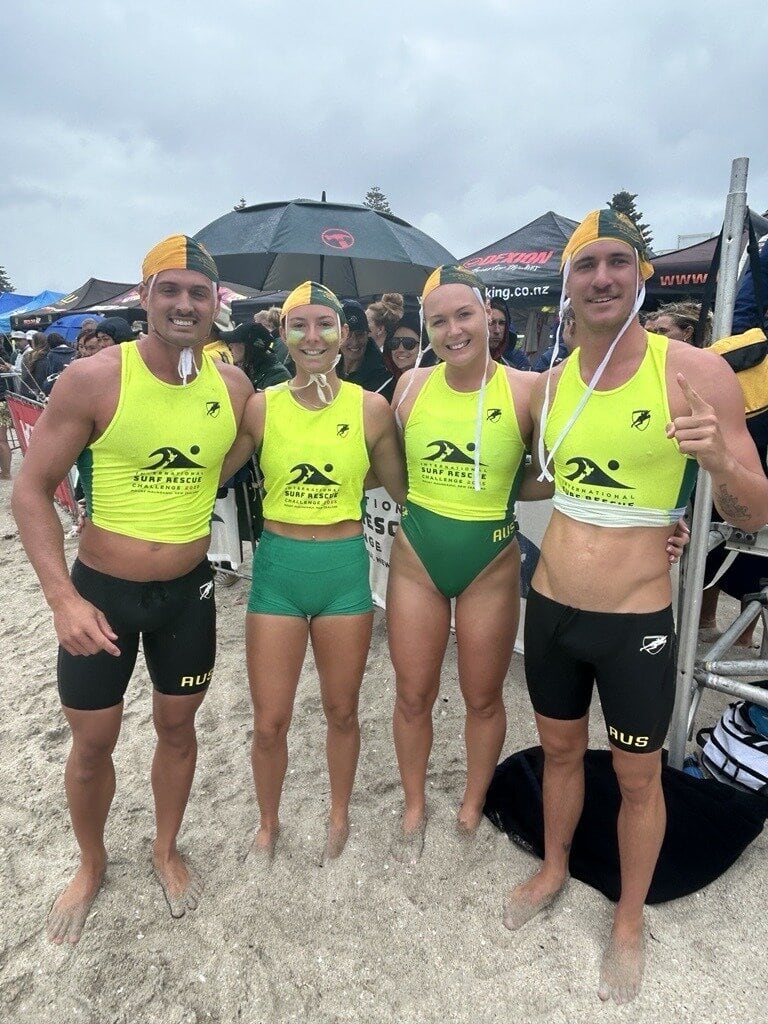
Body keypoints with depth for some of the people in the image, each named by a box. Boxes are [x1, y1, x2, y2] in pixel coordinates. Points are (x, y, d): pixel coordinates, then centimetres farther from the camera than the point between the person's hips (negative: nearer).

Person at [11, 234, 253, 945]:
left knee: (177, 726, 18)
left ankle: (167, 849, 45)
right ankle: (92, 863, 43)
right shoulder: (94, 378, -16)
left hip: (189, 591, 3)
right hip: (101, 591, -2)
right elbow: (31, 490, -13)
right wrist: (62, 597, -21)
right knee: (92, 743, 14)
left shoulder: (234, 385, -6)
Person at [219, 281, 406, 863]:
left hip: (346, 568, 0)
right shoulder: (261, 407, -4)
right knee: (270, 722, 9)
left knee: (342, 712, 17)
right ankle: (269, 824, 39)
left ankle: (339, 816, 45)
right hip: (277, 567, 0)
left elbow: (402, 491, 6)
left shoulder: (371, 408, -5)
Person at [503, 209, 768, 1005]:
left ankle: (629, 921, 41)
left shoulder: (694, 371, -13)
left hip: (635, 621, -3)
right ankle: (553, 869, 49)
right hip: (549, 609, 4)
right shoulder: (550, 384, 1)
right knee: (560, 751, 23)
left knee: (638, 777, 16)